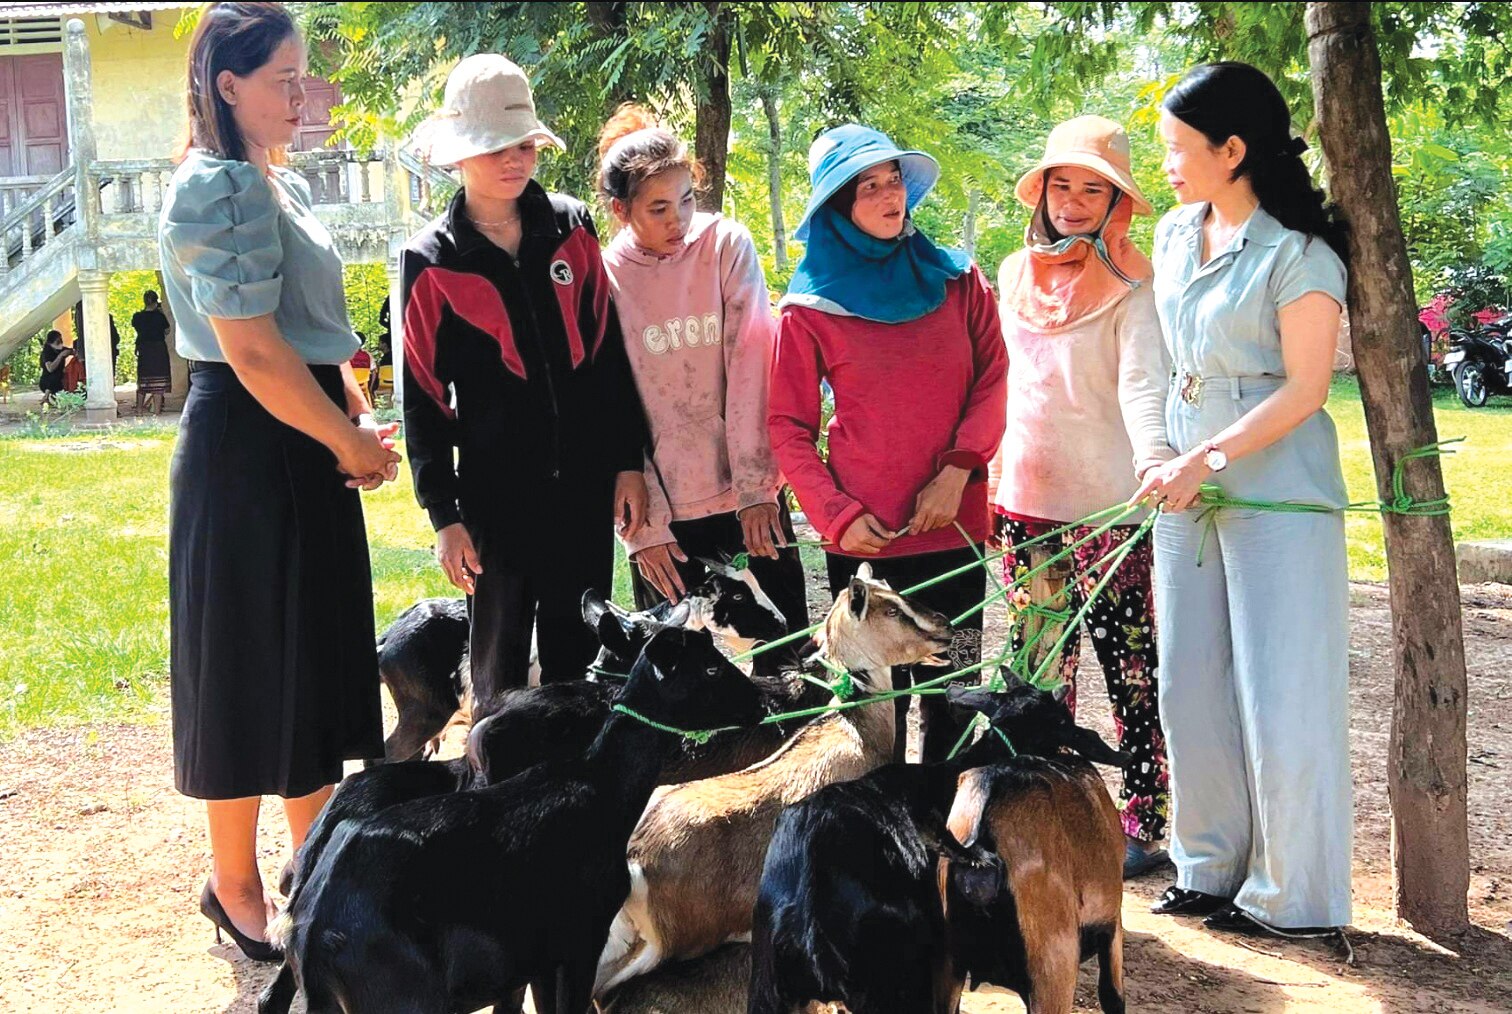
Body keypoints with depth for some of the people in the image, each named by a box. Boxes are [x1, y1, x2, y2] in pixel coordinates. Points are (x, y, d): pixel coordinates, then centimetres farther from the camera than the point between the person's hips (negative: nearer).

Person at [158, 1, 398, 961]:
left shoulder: (282, 185, 14)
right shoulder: (218, 188, -16)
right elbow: (254, 351, -21)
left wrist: (362, 420, 2)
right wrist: (352, 443, -12)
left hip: (310, 449, 9)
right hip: (246, 451, -9)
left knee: (318, 656, 16)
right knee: (248, 667, 2)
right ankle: (236, 888, 17)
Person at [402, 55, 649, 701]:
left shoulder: (572, 227, 4)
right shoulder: (431, 262, -4)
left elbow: (609, 349, 7)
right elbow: (423, 396, -2)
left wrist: (628, 461, 3)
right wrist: (444, 515, -5)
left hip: (585, 482, 3)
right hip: (497, 494, -2)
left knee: (578, 657, 12)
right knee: (501, 670, 8)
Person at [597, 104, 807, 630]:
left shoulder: (729, 246, -2)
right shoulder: (603, 280, -3)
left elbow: (751, 369, -7)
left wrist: (756, 486, -13)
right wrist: (643, 527, -7)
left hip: (750, 493, 1)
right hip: (664, 508, 0)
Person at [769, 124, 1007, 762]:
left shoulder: (957, 280, 7)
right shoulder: (811, 307, 0)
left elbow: (993, 381, 3)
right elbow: (788, 428, 2)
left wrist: (956, 470, -11)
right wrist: (838, 515, -9)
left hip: (955, 528, 2)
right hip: (865, 539, -2)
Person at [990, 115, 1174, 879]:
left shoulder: (1127, 286, -7)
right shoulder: (1015, 276, 11)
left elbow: (1143, 382, -22)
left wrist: (1154, 459, -40)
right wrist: (991, 478, 19)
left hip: (1106, 504, -6)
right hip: (1026, 501, 6)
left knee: (1128, 669, -1)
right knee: (1041, 668, 12)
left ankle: (1142, 823, 9)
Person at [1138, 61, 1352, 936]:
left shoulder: (1300, 255, -13)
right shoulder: (1176, 237, 9)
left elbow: (1305, 388, -14)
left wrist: (1207, 461, -19)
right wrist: (1176, 463, 10)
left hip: (1277, 492, -7)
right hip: (1189, 482, 7)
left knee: (1282, 696, -1)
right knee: (1193, 689, 10)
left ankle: (1295, 894, 12)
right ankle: (1213, 866, 23)